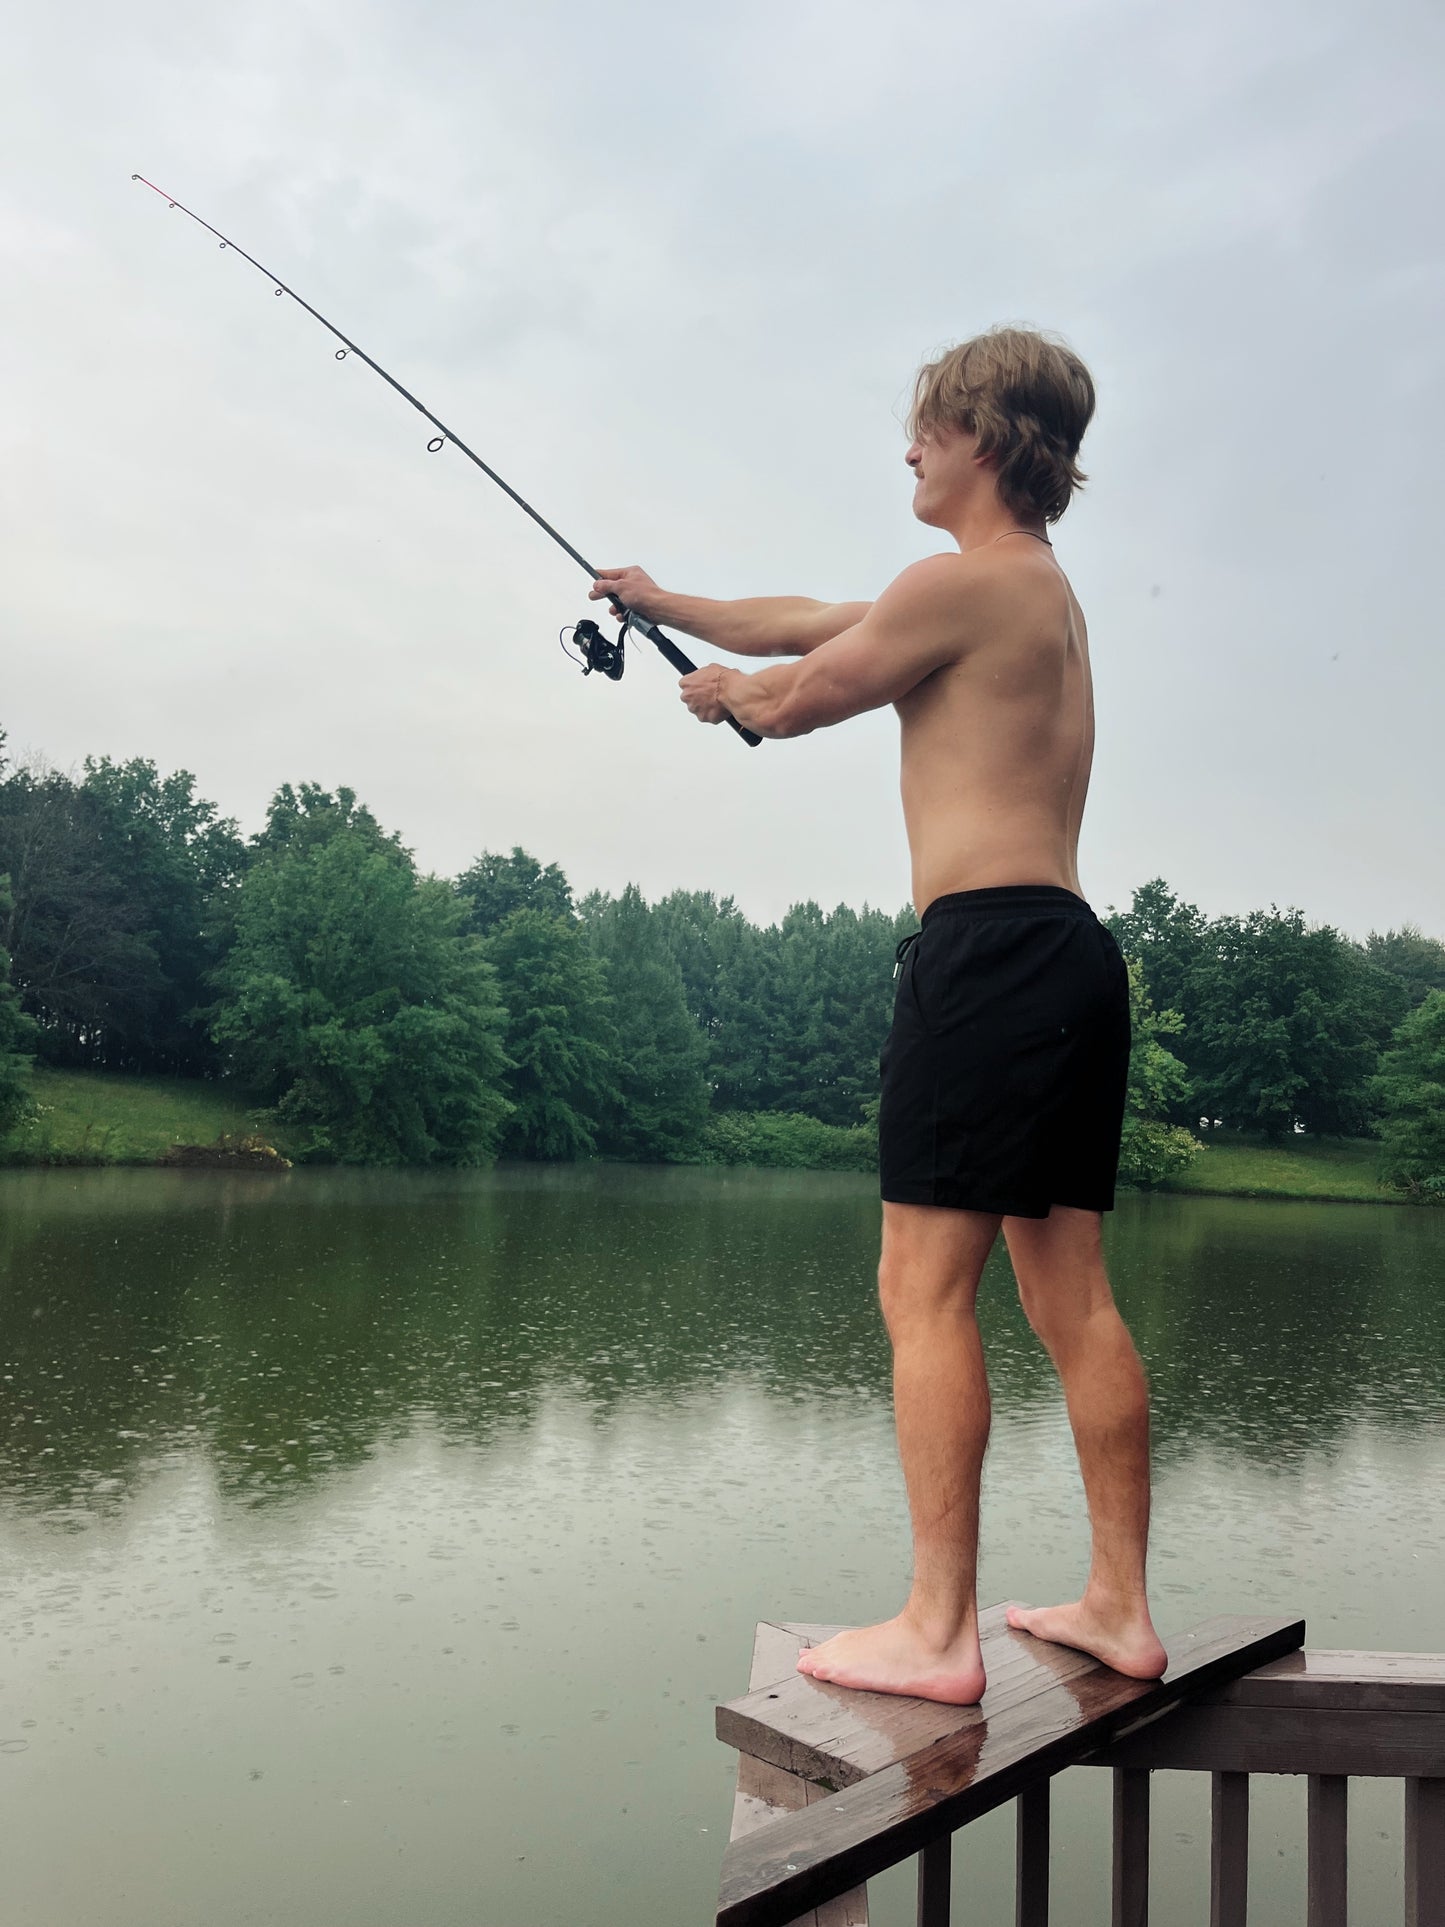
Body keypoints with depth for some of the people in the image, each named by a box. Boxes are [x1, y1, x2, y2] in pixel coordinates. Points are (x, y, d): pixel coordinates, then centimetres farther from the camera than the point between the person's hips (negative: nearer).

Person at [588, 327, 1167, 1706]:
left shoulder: (962, 581, -5)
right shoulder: (1049, 593, 26)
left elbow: (801, 698, 3)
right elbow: (813, 621, 31)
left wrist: (724, 691, 26)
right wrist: (669, 604, 38)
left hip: (987, 946, -10)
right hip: (1075, 956, 10)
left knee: (924, 1289, -6)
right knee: (1072, 1295, 10)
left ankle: (936, 1631, -1)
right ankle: (1121, 1606, 17)